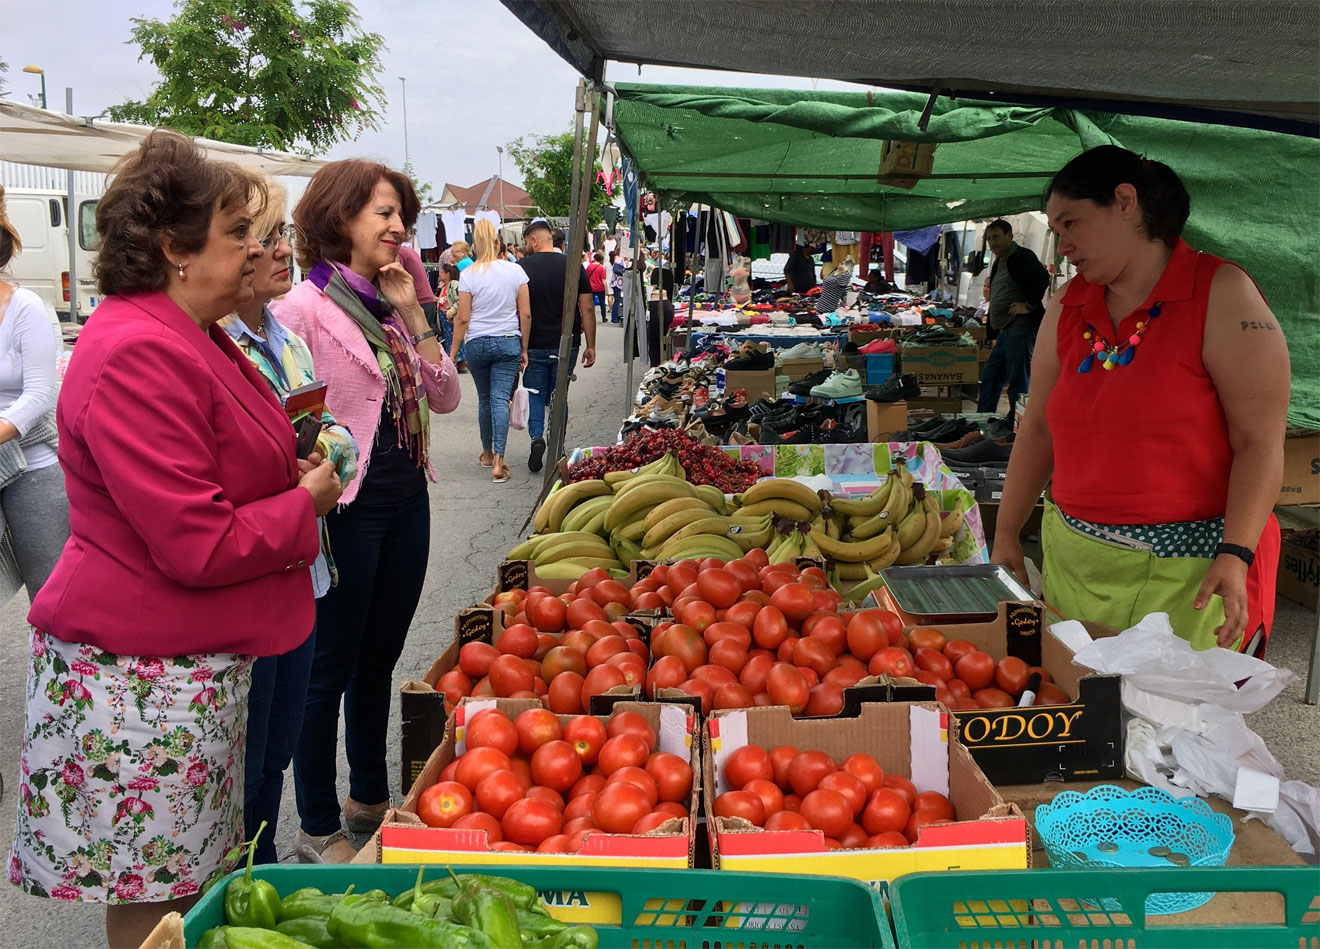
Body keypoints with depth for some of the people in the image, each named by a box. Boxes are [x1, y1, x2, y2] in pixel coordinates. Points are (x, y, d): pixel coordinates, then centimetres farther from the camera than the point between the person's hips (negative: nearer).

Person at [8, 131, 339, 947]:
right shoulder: (138, 356, -23)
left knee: (191, 882, 19)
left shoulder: (191, 338, 11)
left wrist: (293, 474, 10)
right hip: (141, 675, -10)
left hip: (198, 659, 10)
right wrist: (305, 503, -9)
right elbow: (201, 546, -26)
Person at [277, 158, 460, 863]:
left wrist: (413, 316, -3)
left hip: (406, 501, 7)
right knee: (330, 668, 4)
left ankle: (370, 797, 35)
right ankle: (317, 830, 19)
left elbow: (445, 400, 5)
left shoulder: (390, 304, 10)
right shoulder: (304, 306, -12)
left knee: (378, 659, 19)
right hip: (345, 509, -7)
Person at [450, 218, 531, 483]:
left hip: (477, 343, 0)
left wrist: (453, 354, 3)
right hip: (508, 342, 0)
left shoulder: (469, 275, -6)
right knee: (501, 399, -4)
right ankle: (498, 463, -14)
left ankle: (487, 454, 30)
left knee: (484, 399, 16)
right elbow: (525, 314, -1)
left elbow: (463, 319, -5)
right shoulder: (516, 271, -2)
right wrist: (524, 349, 8)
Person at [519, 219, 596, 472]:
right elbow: (587, 310, -1)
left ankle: (537, 437, -10)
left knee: (534, 393, 12)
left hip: (534, 345, -1)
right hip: (566, 345, 2)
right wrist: (591, 346, 6)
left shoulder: (521, 268, -4)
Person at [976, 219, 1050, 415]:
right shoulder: (999, 262, 22)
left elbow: (1043, 278, -24)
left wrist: (1029, 305, -20)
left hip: (1020, 330, -10)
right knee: (989, 379, 11)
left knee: (1018, 384, -6)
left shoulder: (1022, 256, -8)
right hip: (1003, 332, 10)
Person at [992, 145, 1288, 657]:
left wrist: (1235, 556, -22)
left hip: (1189, 569, -5)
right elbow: (1038, 426, 16)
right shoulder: (1066, 309, 11)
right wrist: (1006, 535, 13)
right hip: (1074, 559, 5)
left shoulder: (1222, 295, -6)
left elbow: (1260, 442, -12)